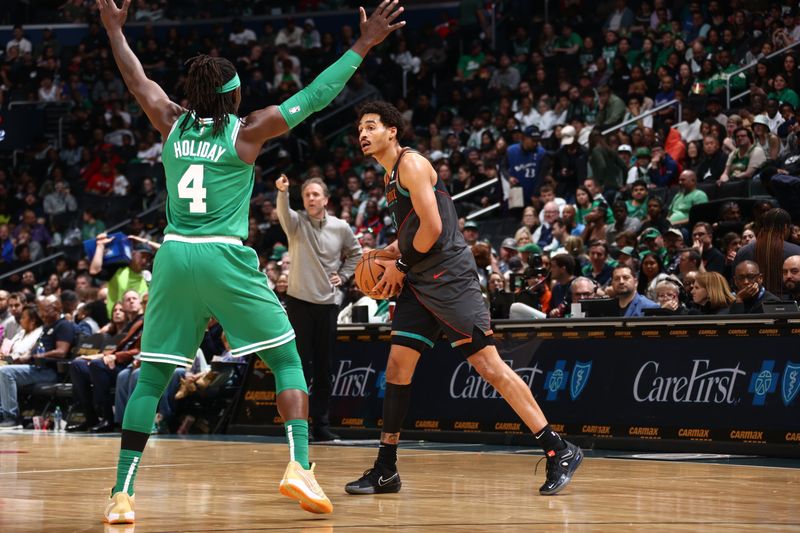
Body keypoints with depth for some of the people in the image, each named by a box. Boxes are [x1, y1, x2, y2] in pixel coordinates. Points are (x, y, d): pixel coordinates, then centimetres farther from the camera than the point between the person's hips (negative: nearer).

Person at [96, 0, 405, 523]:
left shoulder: (173, 124, 9)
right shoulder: (247, 131, -1)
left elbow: (137, 80, 26)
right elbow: (314, 96, 1)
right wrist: (363, 45, 7)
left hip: (174, 256, 4)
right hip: (225, 258, -4)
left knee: (151, 376, 9)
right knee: (286, 358, 7)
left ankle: (122, 493, 3)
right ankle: (299, 466, -9)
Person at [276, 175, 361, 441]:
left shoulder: (341, 228, 4)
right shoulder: (297, 223, -3)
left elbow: (355, 254, 20)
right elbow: (283, 212, -26)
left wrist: (343, 276, 5)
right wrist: (282, 192, -45)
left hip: (328, 303, 2)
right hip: (299, 302, -2)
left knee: (324, 370, 6)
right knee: (300, 367, -4)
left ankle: (321, 424, 14)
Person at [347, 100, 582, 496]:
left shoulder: (411, 164, -9)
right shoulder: (391, 176, 21)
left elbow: (432, 228, -16)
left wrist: (401, 265, -6)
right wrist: (385, 255, 14)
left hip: (448, 276, -10)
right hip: (419, 282, 10)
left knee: (486, 361, -13)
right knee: (398, 365, 6)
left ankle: (560, 452, -12)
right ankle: (385, 471, 12)